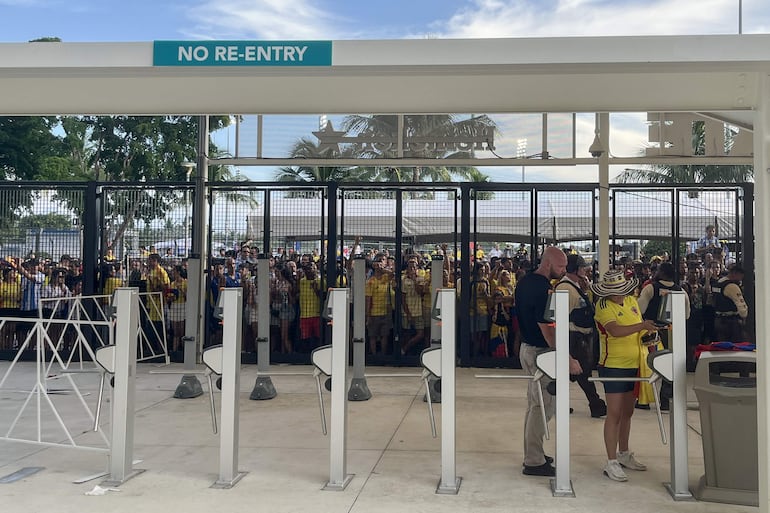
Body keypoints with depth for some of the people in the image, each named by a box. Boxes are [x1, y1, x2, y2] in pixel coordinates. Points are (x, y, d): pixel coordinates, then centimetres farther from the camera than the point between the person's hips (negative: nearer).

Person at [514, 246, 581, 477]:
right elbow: (547, 328, -25)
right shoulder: (541, 288, -22)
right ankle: (534, 462, 2)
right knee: (543, 405, -3)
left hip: (527, 347, 10)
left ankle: (532, 453, 28)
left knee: (535, 403, 18)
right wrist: (567, 358, -24)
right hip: (540, 352, -10)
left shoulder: (524, 282, 9)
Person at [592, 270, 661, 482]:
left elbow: (640, 330, 21)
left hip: (634, 364, 7)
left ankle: (624, 454, 31)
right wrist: (641, 326, -35)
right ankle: (611, 463, 0)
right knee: (614, 414, -5)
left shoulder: (632, 301, 9)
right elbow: (615, 330, -28)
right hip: (613, 366, -7)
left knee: (627, 412, 17)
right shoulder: (603, 305, -13)